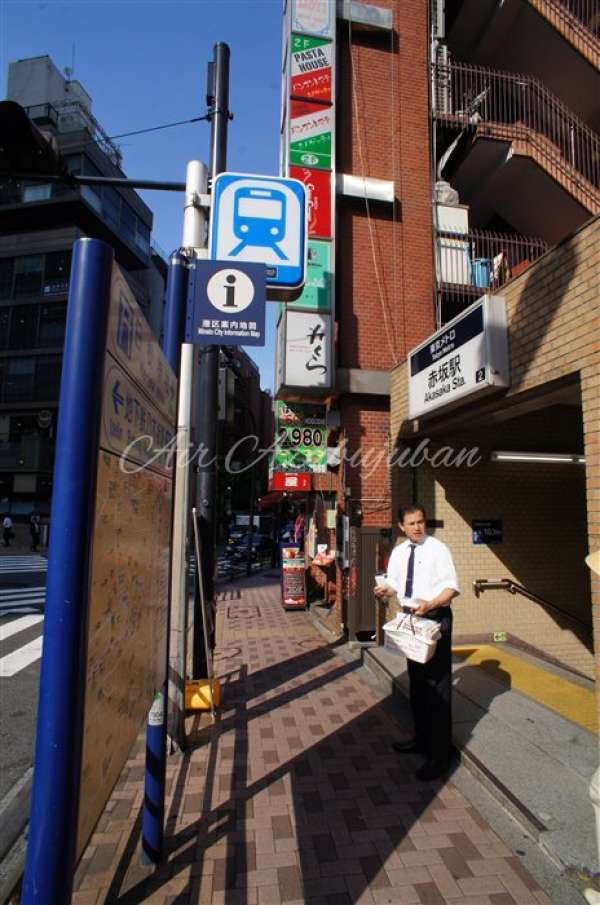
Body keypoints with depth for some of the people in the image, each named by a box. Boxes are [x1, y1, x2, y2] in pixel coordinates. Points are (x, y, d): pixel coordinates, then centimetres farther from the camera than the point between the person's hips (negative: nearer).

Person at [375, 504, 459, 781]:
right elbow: (395, 584, 14)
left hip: (435, 618, -7)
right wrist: (386, 590, -9)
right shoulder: (398, 552, 6)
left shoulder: (438, 549, -12)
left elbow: (452, 587, -15)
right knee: (416, 681, 19)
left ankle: (440, 753, 12)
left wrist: (430, 604, -31)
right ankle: (422, 737, 38)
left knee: (437, 684, -2)